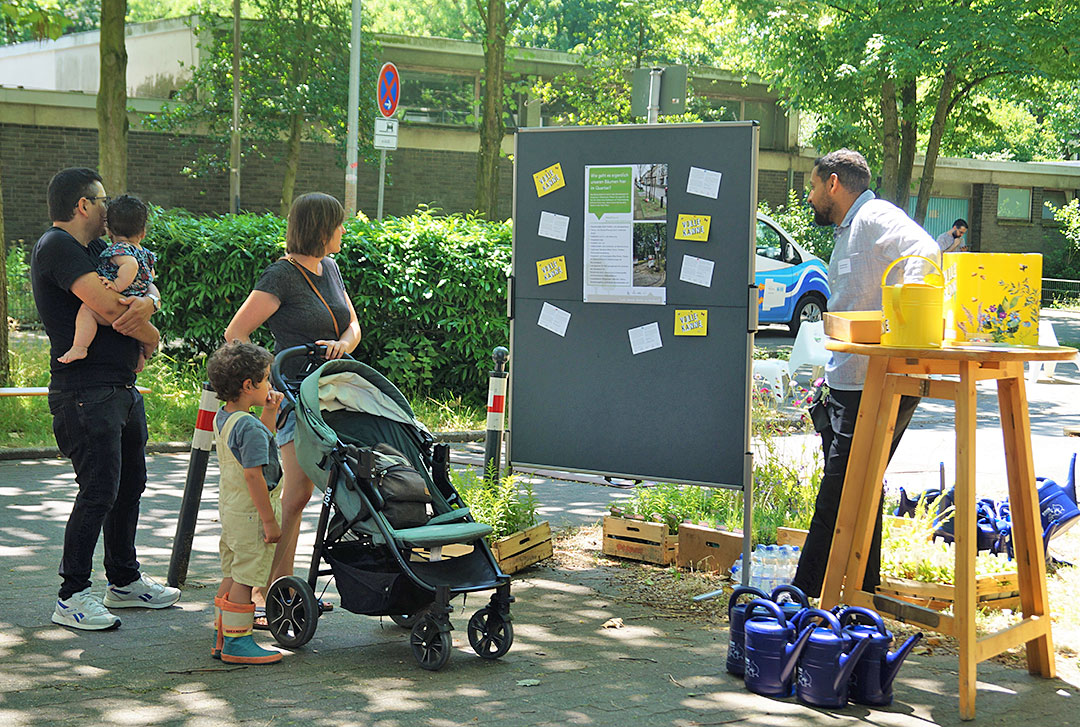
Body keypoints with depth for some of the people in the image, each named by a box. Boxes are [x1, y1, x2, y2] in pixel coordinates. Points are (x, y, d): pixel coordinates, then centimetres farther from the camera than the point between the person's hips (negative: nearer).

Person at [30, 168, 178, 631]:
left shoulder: (97, 249, 19)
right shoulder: (56, 248, -13)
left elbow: (148, 289, 12)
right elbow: (107, 306, -21)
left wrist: (144, 304, -13)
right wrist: (149, 335, -3)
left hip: (122, 389, 10)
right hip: (85, 393, -10)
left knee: (130, 486, 16)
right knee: (99, 492, -11)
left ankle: (124, 582, 28)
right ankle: (72, 597, -4)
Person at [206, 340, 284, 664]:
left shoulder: (222, 419, 9)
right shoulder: (250, 427, -21)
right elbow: (254, 476, -24)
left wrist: (270, 412, 15)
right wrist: (270, 520, -21)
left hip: (230, 511, 10)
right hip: (250, 515, -10)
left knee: (232, 575, 16)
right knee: (244, 579, -4)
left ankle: (222, 638, 22)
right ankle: (237, 641, 1)